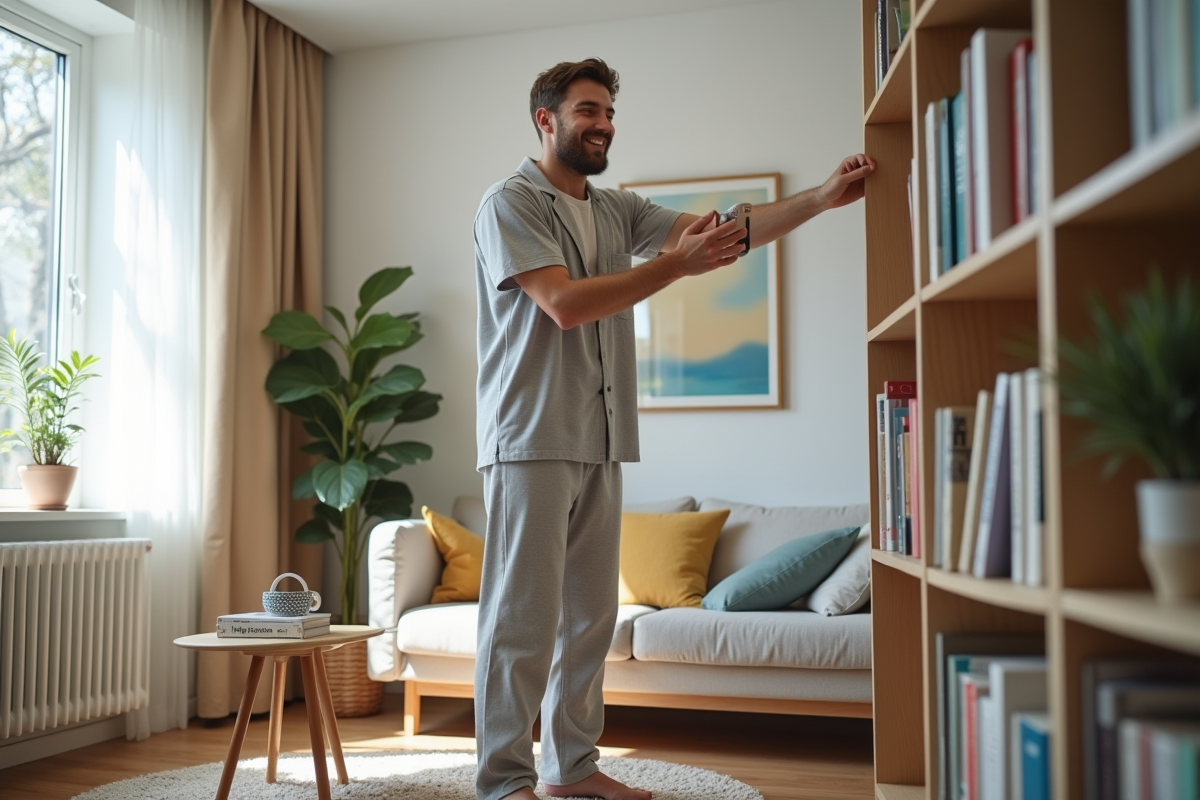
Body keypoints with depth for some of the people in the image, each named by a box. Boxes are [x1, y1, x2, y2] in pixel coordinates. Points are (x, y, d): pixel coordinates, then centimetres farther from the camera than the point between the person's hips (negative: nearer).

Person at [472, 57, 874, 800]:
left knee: (590, 614, 10)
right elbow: (565, 303, -15)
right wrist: (675, 265, -15)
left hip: (600, 442, 7)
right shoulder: (510, 203, -2)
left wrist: (823, 197, -5)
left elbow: (726, 233, 7)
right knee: (523, 618, -5)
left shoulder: (619, 210, 18)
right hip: (531, 439, -7)